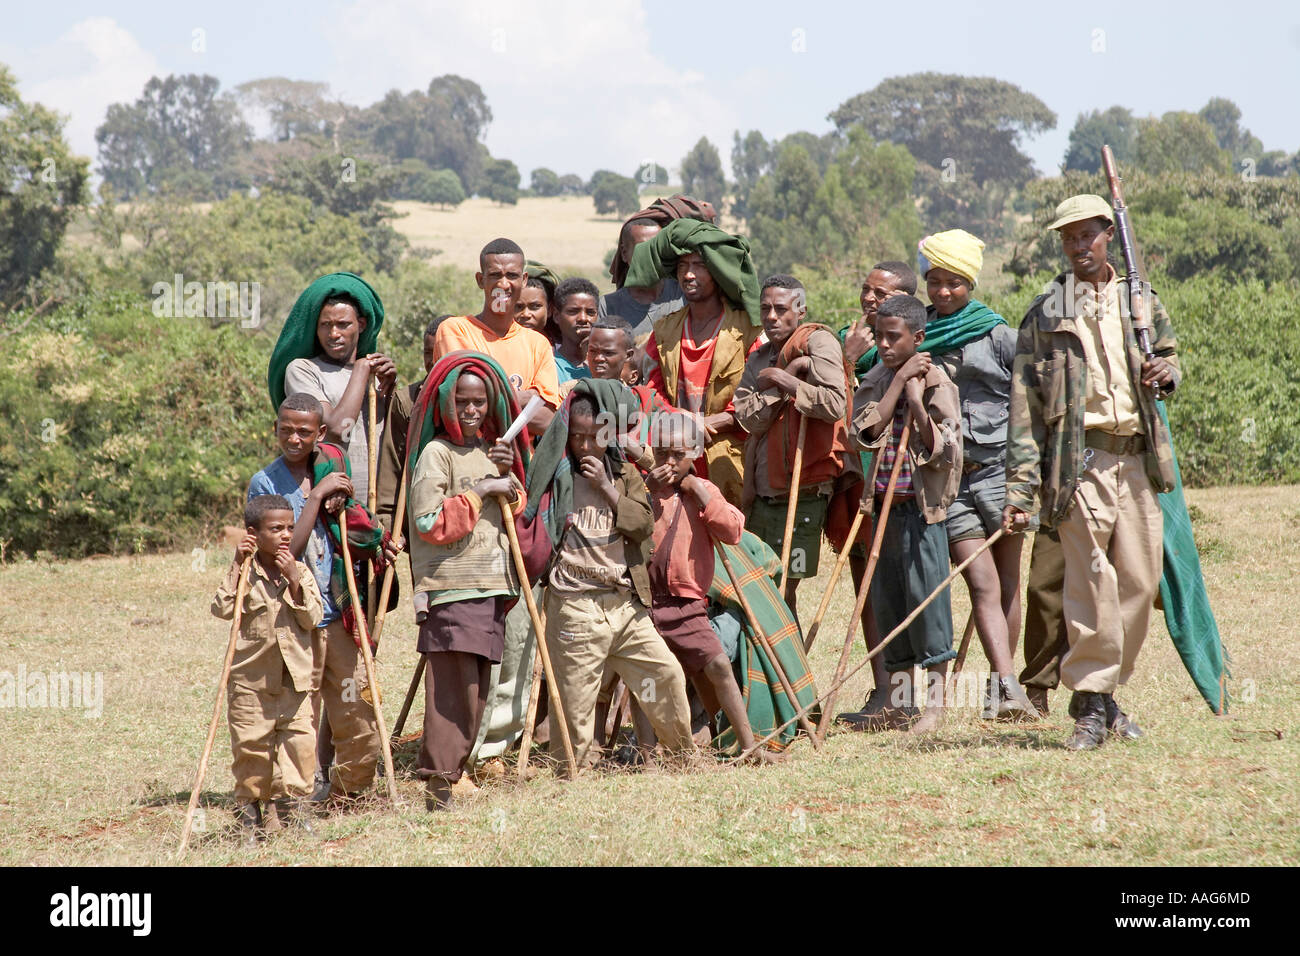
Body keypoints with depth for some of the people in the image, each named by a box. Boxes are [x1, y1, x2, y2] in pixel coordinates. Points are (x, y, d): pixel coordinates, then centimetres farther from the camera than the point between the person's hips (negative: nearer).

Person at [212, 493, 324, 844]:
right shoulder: (244, 573, -2)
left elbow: (312, 617, -5)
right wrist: (238, 566, -19)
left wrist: (294, 579, -15)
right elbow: (223, 608, -17)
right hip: (250, 679, -2)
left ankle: (291, 802, 13)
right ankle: (248, 810, 13)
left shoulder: (301, 572, 5)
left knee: (299, 742, -2)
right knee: (250, 747, 1)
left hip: (296, 679, 2)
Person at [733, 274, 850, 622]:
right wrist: (791, 373, -10)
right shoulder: (758, 359, 14)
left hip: (803, 492, -7)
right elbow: (749, 418, -4)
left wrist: (784, 381, -17)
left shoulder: (817, 342, -7)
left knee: (781, 592, -5)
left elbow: (835, 404, -22)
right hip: (762, 493, 7)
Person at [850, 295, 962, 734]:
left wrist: (917, 403, -20)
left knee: (927, 597, -6)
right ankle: (899, 702, 16)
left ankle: (935, 702, 0)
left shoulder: (936, 384, -7)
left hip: (922, 507, -6)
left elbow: (942, 452, -13)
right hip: (884, 504, 6)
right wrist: (899, 380, -9)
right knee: (887, 601, 8)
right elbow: (867, 431, -7)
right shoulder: (877, 380, 10)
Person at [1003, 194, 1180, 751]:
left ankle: (1106, 690, 17)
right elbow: (1025, 403, 1)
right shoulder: (1045, 313, 5)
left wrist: (1165, 373, 0)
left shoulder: (1141, 302, 15)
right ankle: (1091, 704, -5)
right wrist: (1021, 486, -6)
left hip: (1138, 456, 4)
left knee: (1141, 580, 2)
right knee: (1090, 579, -10)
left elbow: (1169, 355, 27)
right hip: (1080, 458, -4)